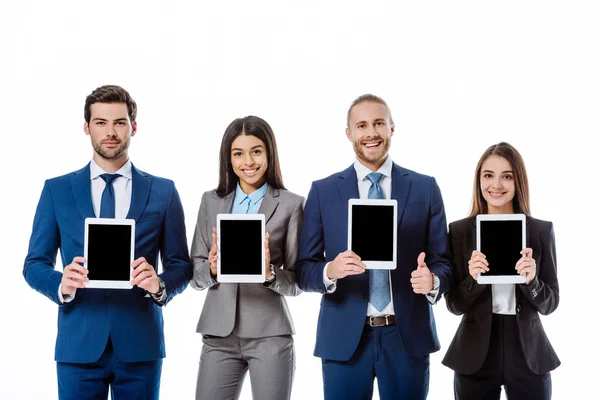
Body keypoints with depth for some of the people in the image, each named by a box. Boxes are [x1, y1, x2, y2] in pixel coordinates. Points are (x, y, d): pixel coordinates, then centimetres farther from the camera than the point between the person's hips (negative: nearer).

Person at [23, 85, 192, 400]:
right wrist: (61, 284, -16)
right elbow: (35, 264, 5)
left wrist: (159, 285, -17)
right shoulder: (57, 190, 6)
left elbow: (180, 265, 5)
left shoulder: (163, 192, 5)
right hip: (79, 345, 0)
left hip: (139, 345, 0)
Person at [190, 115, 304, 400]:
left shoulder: (291, 204, 0)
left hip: (270, 334, -2)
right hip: (219, 333, 2)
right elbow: (195, 275, 9)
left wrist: (270, 273, -19)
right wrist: (212, 268, -12)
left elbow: (298, 281, 1)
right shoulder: (211, 201, 10)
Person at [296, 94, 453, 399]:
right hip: (344, 338, 0)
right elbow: (304, 270, 1)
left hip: (408, 336, 1)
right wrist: (330, 270, -20)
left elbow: (443, 262, 4)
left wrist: (432, 280, -19)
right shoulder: (323, 191, 4)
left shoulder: (425, 188, 5)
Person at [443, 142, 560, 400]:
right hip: (474, 356, 0)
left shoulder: (541, 230, 0)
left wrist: (531, 280, -18)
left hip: (529, 355, 1)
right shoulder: (460, 230, -1)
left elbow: (549, 304, 1)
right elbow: (454, 304, -1)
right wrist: (473, 279, -19)